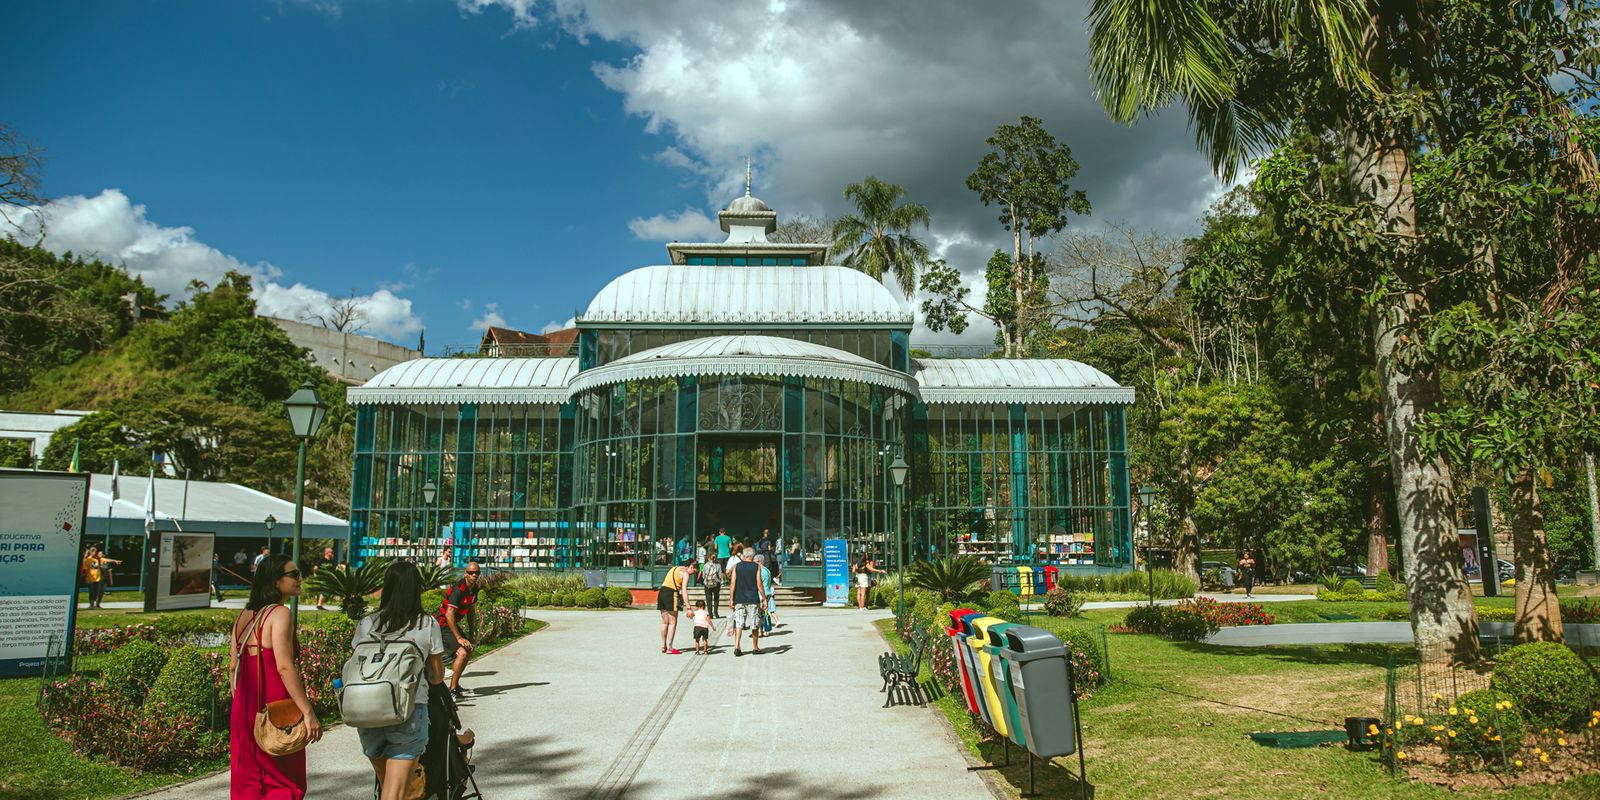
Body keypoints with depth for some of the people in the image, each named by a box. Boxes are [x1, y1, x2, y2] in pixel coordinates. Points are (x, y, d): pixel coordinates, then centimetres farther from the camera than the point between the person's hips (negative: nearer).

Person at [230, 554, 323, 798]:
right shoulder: (279, 614, -14)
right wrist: (308, 712, -22)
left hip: (244, 712, 8)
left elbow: (233, 666, 13)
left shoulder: (244, 616, 10)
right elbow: (284, 667, -22)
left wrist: (241, 705, 22)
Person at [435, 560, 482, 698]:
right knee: (462, 652, -22)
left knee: (469, 649, 20)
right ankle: (452, 689, -12)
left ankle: (455, 684, 31)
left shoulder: (474, 588, 4)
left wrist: (471, 633, 14)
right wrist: (459, 637, -28)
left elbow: (471, 611, 15)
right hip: (442, 624, -10)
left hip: (452, 624, 10)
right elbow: (449, 614, -30)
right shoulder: (458, 589, -25)